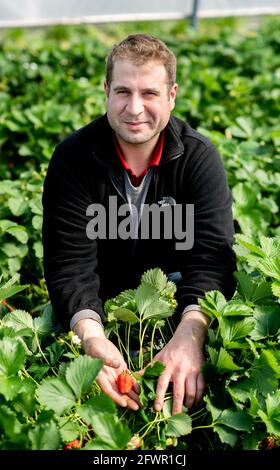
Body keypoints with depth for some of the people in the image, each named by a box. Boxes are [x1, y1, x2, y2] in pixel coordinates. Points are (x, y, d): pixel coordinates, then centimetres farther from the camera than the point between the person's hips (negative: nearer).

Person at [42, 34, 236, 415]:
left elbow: (212, 254, -27)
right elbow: (70, 262, -23)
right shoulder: (73, 158, -17)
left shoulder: (199, 157, -16)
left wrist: (190, 334, -49)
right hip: (98, 302, 1)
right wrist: (92, 336, -46)